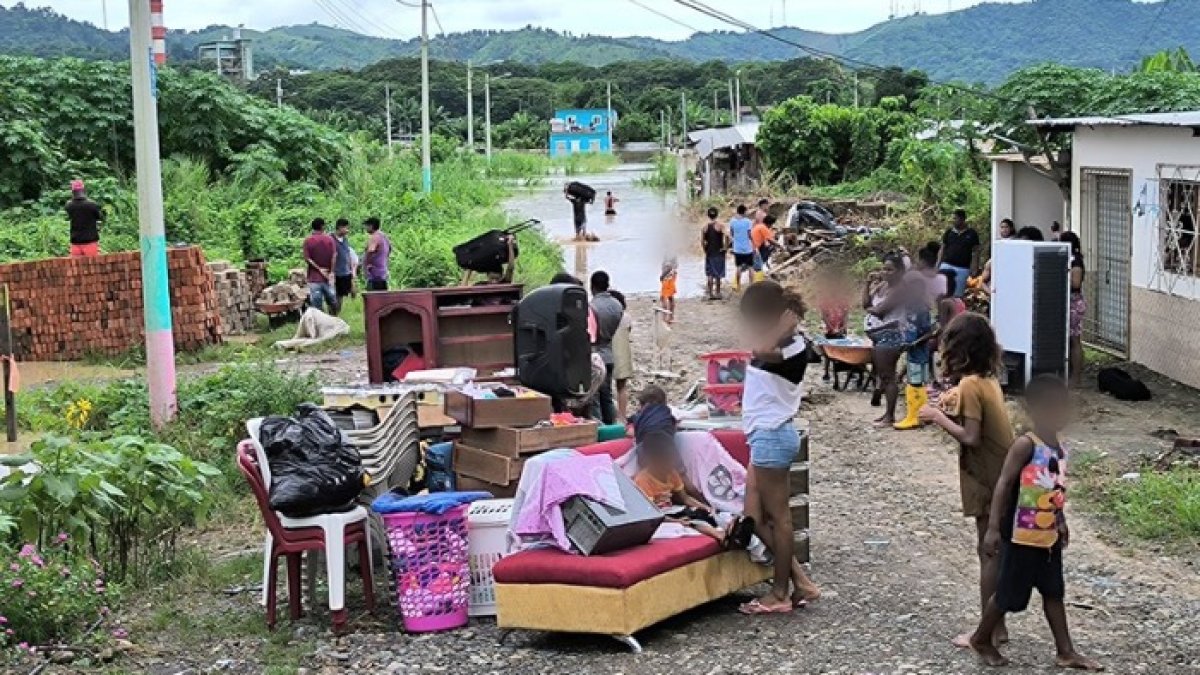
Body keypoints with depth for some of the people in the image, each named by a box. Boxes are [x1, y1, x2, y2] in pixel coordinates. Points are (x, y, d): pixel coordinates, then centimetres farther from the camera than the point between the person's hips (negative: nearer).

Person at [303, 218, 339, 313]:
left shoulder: (308, 241, -2)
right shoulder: (330, 239, 0)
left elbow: (307, 259, -9)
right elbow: (334, 256, -8)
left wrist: (319, 269, -5)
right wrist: (331, 272, -6)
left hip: (314, 277, -1)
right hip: (328, 277, 1)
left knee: (317, 306, -1)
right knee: (332, 301, 12)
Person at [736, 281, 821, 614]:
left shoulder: (792, 346, -18)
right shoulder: (778, 345, 10)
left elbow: (761, 351, -36)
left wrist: (789, 322, -24)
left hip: (772, 436, -10)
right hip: (766, 436, 10)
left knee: (777, 516, 0)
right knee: (754, 516, 11)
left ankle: (780, 593, 11)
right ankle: (800, 581, 17)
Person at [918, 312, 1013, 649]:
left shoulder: (970, 385, -18)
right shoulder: (989, 380, 9)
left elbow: (970, 437, -23)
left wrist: (938, 417, -13)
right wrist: (955, 406, 9)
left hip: (989, 482, -9)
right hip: (1002, 477, 9)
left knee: (989, 553, -1)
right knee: (992, 550, 15)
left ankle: (990, 630, 7)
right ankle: (995, 625, 23)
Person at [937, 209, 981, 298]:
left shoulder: (972, 234, 3)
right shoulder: (949, 233, 7)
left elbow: (975, 252, 2)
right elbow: (942, 249, 11)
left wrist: (974, 268, -8)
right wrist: (938, 264, 2)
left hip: (963, 268, -1)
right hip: (947, 265, 1)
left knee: (958, 294, 4)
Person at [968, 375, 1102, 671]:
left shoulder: (1062, 448, 3)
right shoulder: (1025, 445, -21)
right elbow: (1004, 485, -21)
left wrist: (1061, 523, 23)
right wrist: (993, 529, -24)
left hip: (1050, 536, 7)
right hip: (1022, 537, -7)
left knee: (1054, 592, 15)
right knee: (1009, 595, 6)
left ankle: (1065, 652, 25)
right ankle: (981, 639, 26)